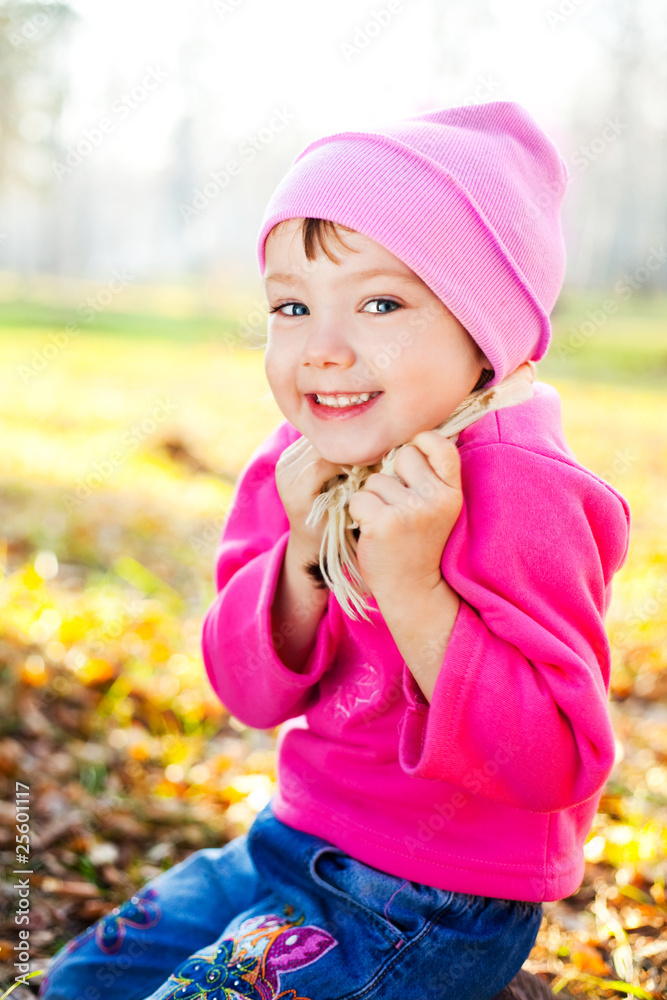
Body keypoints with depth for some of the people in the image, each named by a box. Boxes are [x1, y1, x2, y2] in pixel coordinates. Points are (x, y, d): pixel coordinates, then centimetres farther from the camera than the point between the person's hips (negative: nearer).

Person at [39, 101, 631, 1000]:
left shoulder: (520, 497, -25)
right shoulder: (297, 467, -3)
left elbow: (553, 763, -27)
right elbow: (252, 692, -2)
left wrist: (411, 586, -36)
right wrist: (303, 554, -20)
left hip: (436, 900, -7)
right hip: (298, 840, 8)